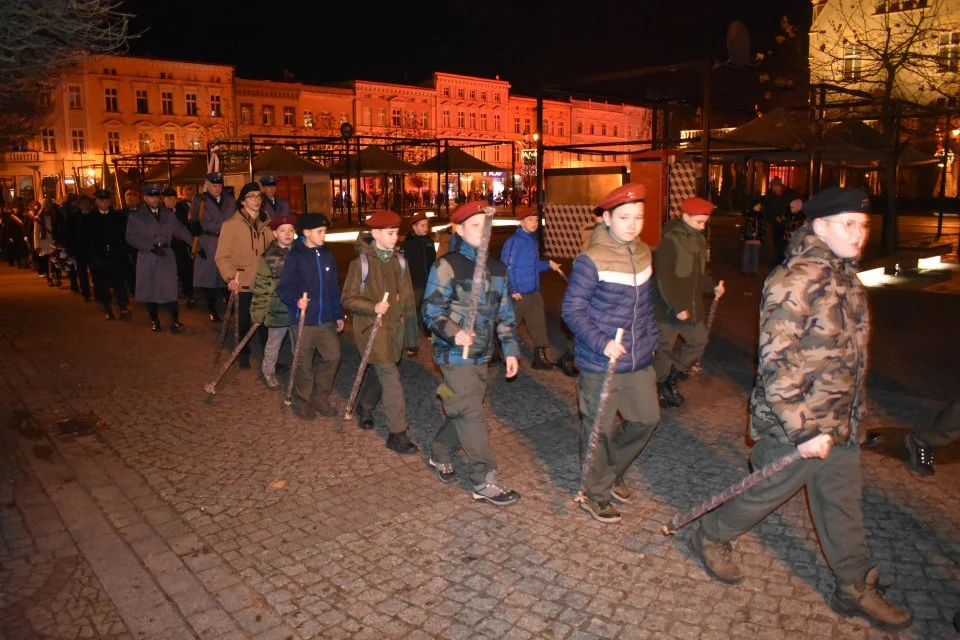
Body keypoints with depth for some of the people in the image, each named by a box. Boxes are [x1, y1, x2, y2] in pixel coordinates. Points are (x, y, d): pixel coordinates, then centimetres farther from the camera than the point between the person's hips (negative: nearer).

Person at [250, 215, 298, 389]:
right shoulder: (268, 257, -9)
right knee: (273, 344, 15)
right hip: (278, 309, -3)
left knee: (300, 344, 15)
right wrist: (258, 312, -9)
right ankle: (268, 371, 35)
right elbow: (261, 286, -9)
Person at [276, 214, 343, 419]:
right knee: (304, 363, 5)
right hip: (304, 320, -5)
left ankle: (320, 397, 24)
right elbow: (283, 288, -9)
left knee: (333, 356, 6)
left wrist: (338, 314, 13)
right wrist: (296, 301, -28)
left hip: (326, 319, 5)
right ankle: (303, 401, 24)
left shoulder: (327, 256, 7)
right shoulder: (295, 257, -10)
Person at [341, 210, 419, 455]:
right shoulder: (361, 262, -10)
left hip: (395, 327, 6)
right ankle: (397, 433, -3)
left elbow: (408, 300, 9)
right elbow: (348, 298, -7)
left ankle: (365, 407, 48)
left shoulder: (399, 262, 5)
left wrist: (411, 335, 10)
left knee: (379, 371, 20)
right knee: (391, 378, -10)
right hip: (371, 327, -5)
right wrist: (373, 307, -24)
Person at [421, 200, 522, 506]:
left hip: (481, 354, 7)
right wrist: (453, 332, -29)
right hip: (455, 354, -7)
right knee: (471, 413, -7)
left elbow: (504, 312, 16)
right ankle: (484, 481, 1)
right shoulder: (446, 266, -11)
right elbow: (431, 310, -12)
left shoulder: (496, 268, 10)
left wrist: (510, 349, 13)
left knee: (463, 411, 14)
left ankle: (439, 454, 37)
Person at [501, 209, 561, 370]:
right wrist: (512, 290, -19)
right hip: (518, 294, -8)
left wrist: (548, 264, 2)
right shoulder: (514, 241, -12)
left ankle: (540, 358, 17)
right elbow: (507, 266, -16)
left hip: (534, 292, 8)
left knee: (538, 324, 9)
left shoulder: (533, 240, 13)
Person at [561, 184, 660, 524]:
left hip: (638, 361, 7)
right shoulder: (591, 260, -17)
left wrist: (650, 341, 18)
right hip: (600, 365, -7)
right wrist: (602, 343, -26)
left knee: (647, 417, 18)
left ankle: (611, 472, 39)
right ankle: (594, 494, 26)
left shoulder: (643, 253, 6)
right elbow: (572, 309, -16)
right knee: (599, 429, 5)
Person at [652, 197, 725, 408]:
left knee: (699, 341, 17)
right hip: (670, 308, -8)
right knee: (665, 348, 5)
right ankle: (660, 387, 22)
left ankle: (673, 378, 31)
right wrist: (677, 308, -23)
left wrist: (713, 286, -1)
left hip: (693, 305, 8)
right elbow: (664, 279, -22)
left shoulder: (699, 240, 7)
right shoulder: (670, 241, -18)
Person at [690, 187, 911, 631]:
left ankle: (855, 588, 35)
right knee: (767, 492, 10)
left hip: (841, 423, 8)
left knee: (844, 504, 18)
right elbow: (776, 363, -26)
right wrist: (803, 430, -25)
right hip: (796, 424, -8)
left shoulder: (845, 276, 6)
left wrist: (852, 417, 21)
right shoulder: (795, 281, -24)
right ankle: (710, 539, 34)